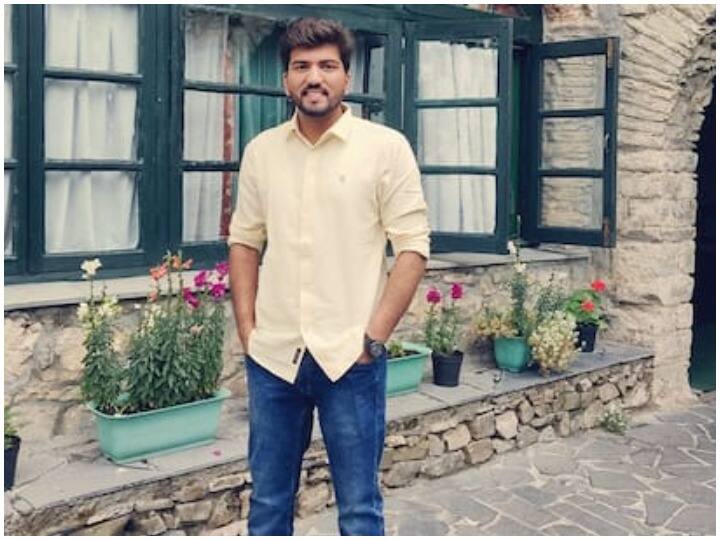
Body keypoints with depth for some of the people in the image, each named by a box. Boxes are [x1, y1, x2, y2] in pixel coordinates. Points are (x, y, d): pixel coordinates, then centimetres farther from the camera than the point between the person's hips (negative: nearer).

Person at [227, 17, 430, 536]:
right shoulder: (261, 150, 8)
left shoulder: (386, 147, -4)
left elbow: (413, 247, -6)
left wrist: (373, 337, -11)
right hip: (272, 356, 4)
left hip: (350, 357, -3)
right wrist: (248, 331, 4)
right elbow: (244, 242, 13)